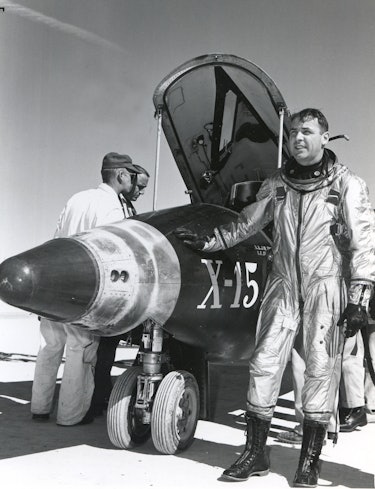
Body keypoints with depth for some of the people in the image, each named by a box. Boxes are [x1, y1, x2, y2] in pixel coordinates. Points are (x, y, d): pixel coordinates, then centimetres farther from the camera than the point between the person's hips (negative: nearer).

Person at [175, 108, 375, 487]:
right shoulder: (276, 184, 9)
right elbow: (245, 224, 20)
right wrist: (207, 241, 12)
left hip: (325, 287, -3)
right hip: (283, 285, 3)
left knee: (321, 368, -1)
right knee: (264, 363, -1)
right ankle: (255, 454, 9)